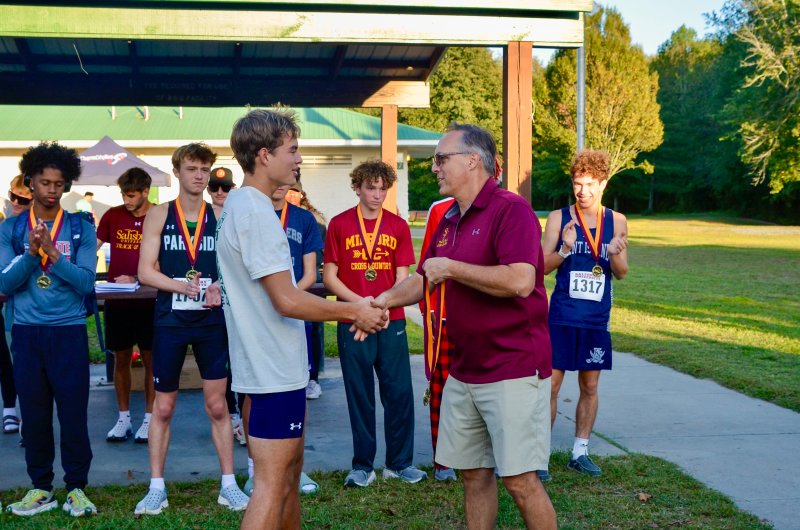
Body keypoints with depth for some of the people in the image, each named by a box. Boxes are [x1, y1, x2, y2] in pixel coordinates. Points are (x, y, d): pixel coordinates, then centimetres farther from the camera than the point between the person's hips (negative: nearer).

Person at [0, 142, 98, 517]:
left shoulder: (81, 229, 2)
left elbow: (85, 282, -8)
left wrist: (53, 253, -20)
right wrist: (31, 252, -17)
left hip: (69, 331, -1)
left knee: (73, 412, -1)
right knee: (33, 414, 7)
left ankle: (76, 488, 11)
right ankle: (41, 488, 19)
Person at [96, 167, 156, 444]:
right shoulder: (113, 215, 3)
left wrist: (136, 280, -19)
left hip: (147, 300, -3)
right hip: (117, 299, 3)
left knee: (149, 358, 3)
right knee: (121, 358, 9)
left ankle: (149, 419, 12)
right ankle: (123, 419, 18)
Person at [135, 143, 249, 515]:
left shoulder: (220, 217, 3)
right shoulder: (159, 215, -1)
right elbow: (145, 272, -6)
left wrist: (219, 287, -18)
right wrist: (182, 286, -21)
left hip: (212, 322, 1)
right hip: (170, 322, -1)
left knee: (217, 405, 7)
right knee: (163, 407, 8)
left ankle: (228, 484, 17)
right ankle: (157, 488, 19)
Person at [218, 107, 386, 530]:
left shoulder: (239, 204, 12)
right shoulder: (256, 213, -19)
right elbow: (287, 301, -23)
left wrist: (348, 312, 12)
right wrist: (353, 311, -10)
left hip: (271, 364, 10)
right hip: (274, 369, -10)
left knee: (289, 471, 21)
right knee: (271, 485, -3)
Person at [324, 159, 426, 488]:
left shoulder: (398, 226, 5)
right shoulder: (339, 224, 2)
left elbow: (403, 277, 3)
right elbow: (329, 277, 1)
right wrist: (360, 303, -12)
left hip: (392, 322, 1)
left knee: (399, 392, 3)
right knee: (359, 395, 5)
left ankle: (399, 462, 16)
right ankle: (362, 466, 15)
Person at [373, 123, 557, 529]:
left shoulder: (510, 210, -14)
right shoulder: (448, 221, 12)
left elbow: (520, 281, -28)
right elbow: (424, 279, 23)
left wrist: (451, 268, -19)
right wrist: (383, 301, 7)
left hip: (513, 370, -8)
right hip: (463, 372, 8)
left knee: (519, 479, -3)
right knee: (473, 473, 14)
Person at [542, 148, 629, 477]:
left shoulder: (617, 222, 3)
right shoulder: (559, 218, -2)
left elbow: (621, 273, 4)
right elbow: (543, 267, -5)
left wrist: (615, 255, -17)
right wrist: (565, 249, -23)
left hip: (597, 319, 3)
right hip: (562, 317, -2)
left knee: (590, 387, 10)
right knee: (551, 385, -2)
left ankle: (580, 452, 22)